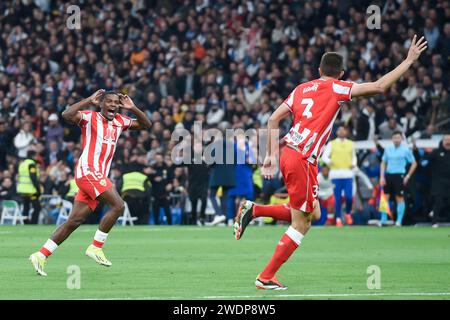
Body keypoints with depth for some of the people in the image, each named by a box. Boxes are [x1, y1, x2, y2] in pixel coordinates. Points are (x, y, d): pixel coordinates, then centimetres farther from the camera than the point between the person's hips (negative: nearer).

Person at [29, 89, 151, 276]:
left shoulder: (120, 122, 17)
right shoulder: (89, 117, -3)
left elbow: (145, 125, 23)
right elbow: (67, 115, -20)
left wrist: (132, 108, 8)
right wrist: (89, 100, -19)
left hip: (99, 176, 8)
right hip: (88, 170, -8)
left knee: (75, 220, 4)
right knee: (117, 205, -18)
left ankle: (41, 255, 5)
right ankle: (95, 247, -9)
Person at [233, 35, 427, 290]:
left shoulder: (302, 89, 17)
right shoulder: (335, 88, -2)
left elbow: (274, 119, 15)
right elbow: (380, 86, -9)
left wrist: (272, 155, 18)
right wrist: (409, 61, -1)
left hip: (287, 153, 8)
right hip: (302, 161, -8)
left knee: (313, 214, 19)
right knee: (301, 225, 3)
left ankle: (253, 210, 10)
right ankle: (266, 278, 4)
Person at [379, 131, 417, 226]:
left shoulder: (406, 150, -2)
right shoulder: (388, 149, 10)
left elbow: (414, 163, 3)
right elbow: (383, 163, 15)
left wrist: (408, 176, -3)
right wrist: (382, 177, 5)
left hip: (399, 176, -4)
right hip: (388, 175, 4)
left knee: (400, 199, -2)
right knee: (385, 197, 3)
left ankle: (399, 221, 2)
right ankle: (383, 220, 10)